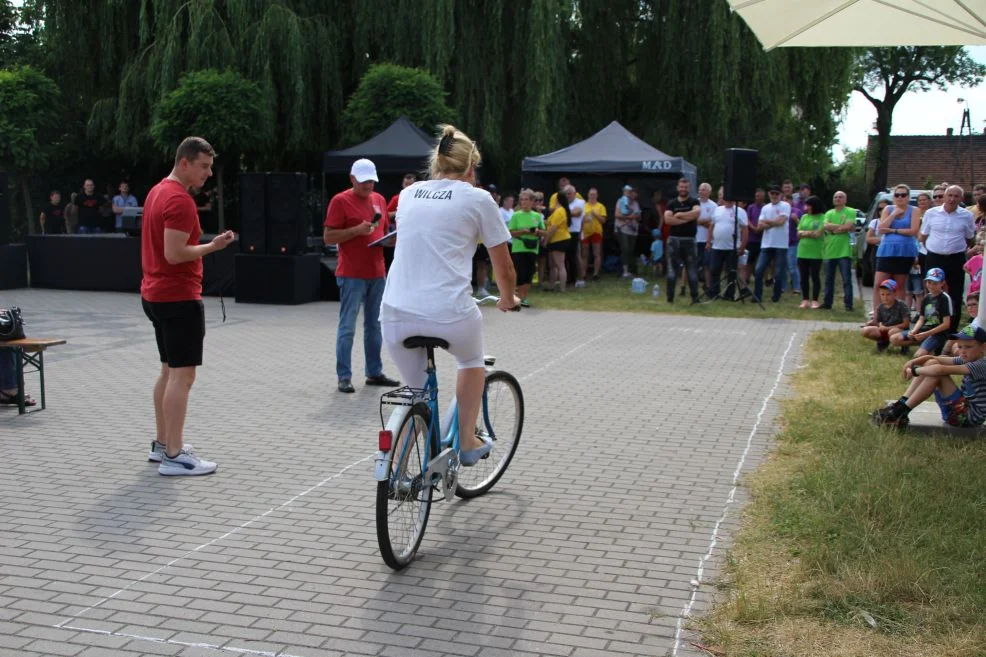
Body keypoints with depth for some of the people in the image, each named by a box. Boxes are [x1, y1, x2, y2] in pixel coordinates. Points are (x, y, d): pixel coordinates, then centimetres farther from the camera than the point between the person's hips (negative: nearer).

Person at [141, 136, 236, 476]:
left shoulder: (158, 191, 14)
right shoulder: (180, 200, -17)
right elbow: (175, 254, -24)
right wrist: (212, 246, -15)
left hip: (156, 295, 11)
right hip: (179, 297, -11)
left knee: (169, 371, 17)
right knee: (183, 375, -8)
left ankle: (163, 444, 25)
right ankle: (174, 456, -7)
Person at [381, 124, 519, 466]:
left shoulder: (409, 194, 18)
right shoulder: (477, 199, 5)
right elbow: (504, 269, 11)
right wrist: (507, 299, 32)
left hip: (395, 314, 3)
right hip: (448, 314, -3)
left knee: (418, 394, 23)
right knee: (472, 360, 30)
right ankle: (468, 442, 30)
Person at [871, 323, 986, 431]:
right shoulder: (966, 360, 9)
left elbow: (940, 370, -28)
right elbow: (933, 358, 8)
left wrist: (914, 370, -16)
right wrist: (913, 362, -10)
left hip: (971, 416, -9)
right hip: (961, 409, 9)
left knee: (936, 371, -22)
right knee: (932, 363, 0)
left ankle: (900, 413, -18)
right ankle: (900, 405, -6)